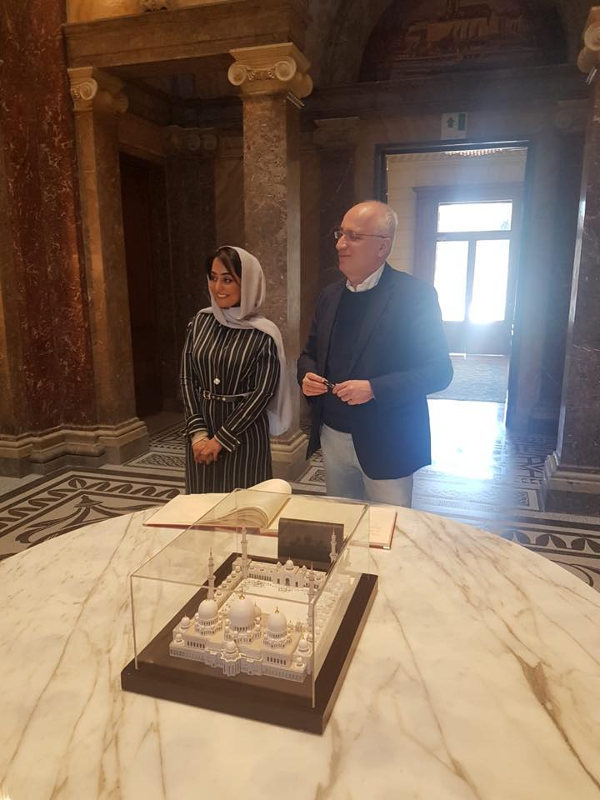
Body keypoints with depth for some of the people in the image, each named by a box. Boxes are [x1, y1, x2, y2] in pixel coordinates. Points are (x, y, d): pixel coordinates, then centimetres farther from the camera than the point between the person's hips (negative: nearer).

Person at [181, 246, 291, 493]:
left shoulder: (263, 334, -10)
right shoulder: (200, 322, 2)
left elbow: (262, 393, -11)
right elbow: (187, 379, 2)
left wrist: (220, 438, -11)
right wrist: (198, 432, -7)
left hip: (244, 434, -3)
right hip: (202, 429, 4)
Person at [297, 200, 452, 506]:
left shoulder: (415, 295, -11)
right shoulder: (329, 295, 8)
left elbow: (439, 370, -14)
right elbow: (310, 352, 18)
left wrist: (374, 389, -23)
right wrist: (306, 375, -5)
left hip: (385, 444, -5)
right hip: (331, 437, 6)